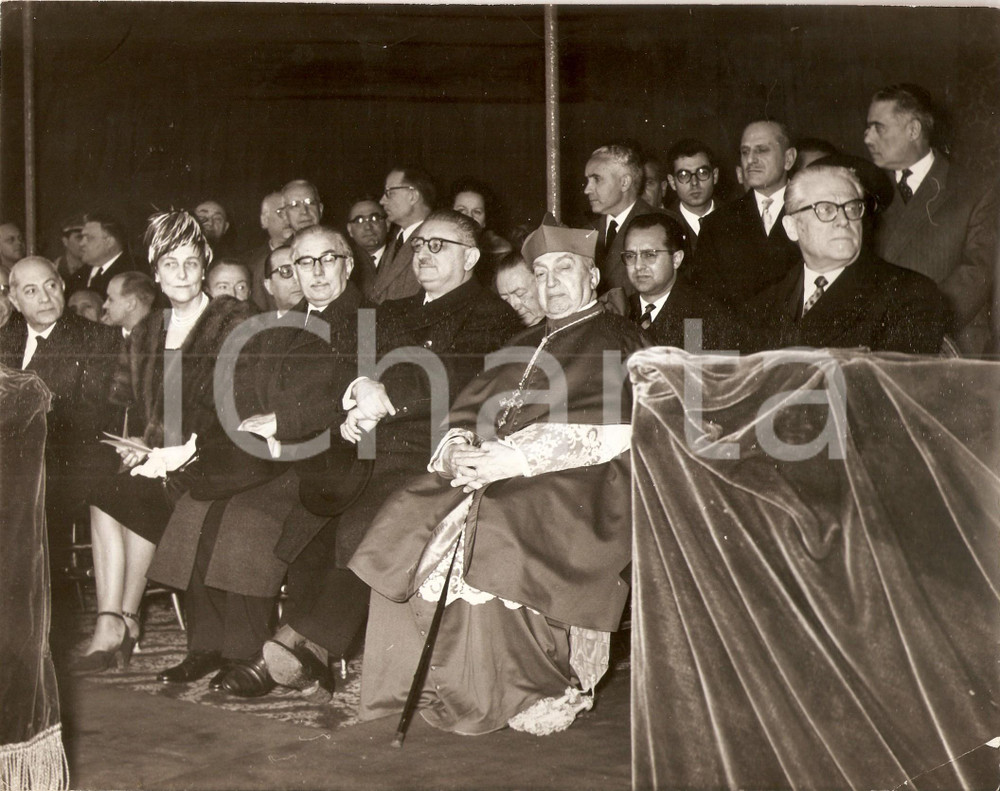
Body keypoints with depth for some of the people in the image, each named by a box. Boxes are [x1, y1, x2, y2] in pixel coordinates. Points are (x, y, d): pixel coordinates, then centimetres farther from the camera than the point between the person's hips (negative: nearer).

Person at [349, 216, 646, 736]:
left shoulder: (615, 342, 5)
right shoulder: (524, 346, 27)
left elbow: (613, 432, -10)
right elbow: (468, 410, 19)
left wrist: (521, 458, -17)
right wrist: (456, 449, -5)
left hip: (573, 483, -6)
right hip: (491, 476, 7)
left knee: (493, 543, -32)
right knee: (408, 533, -16)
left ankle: (542, 693, -14)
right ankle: (445, 688, -9)